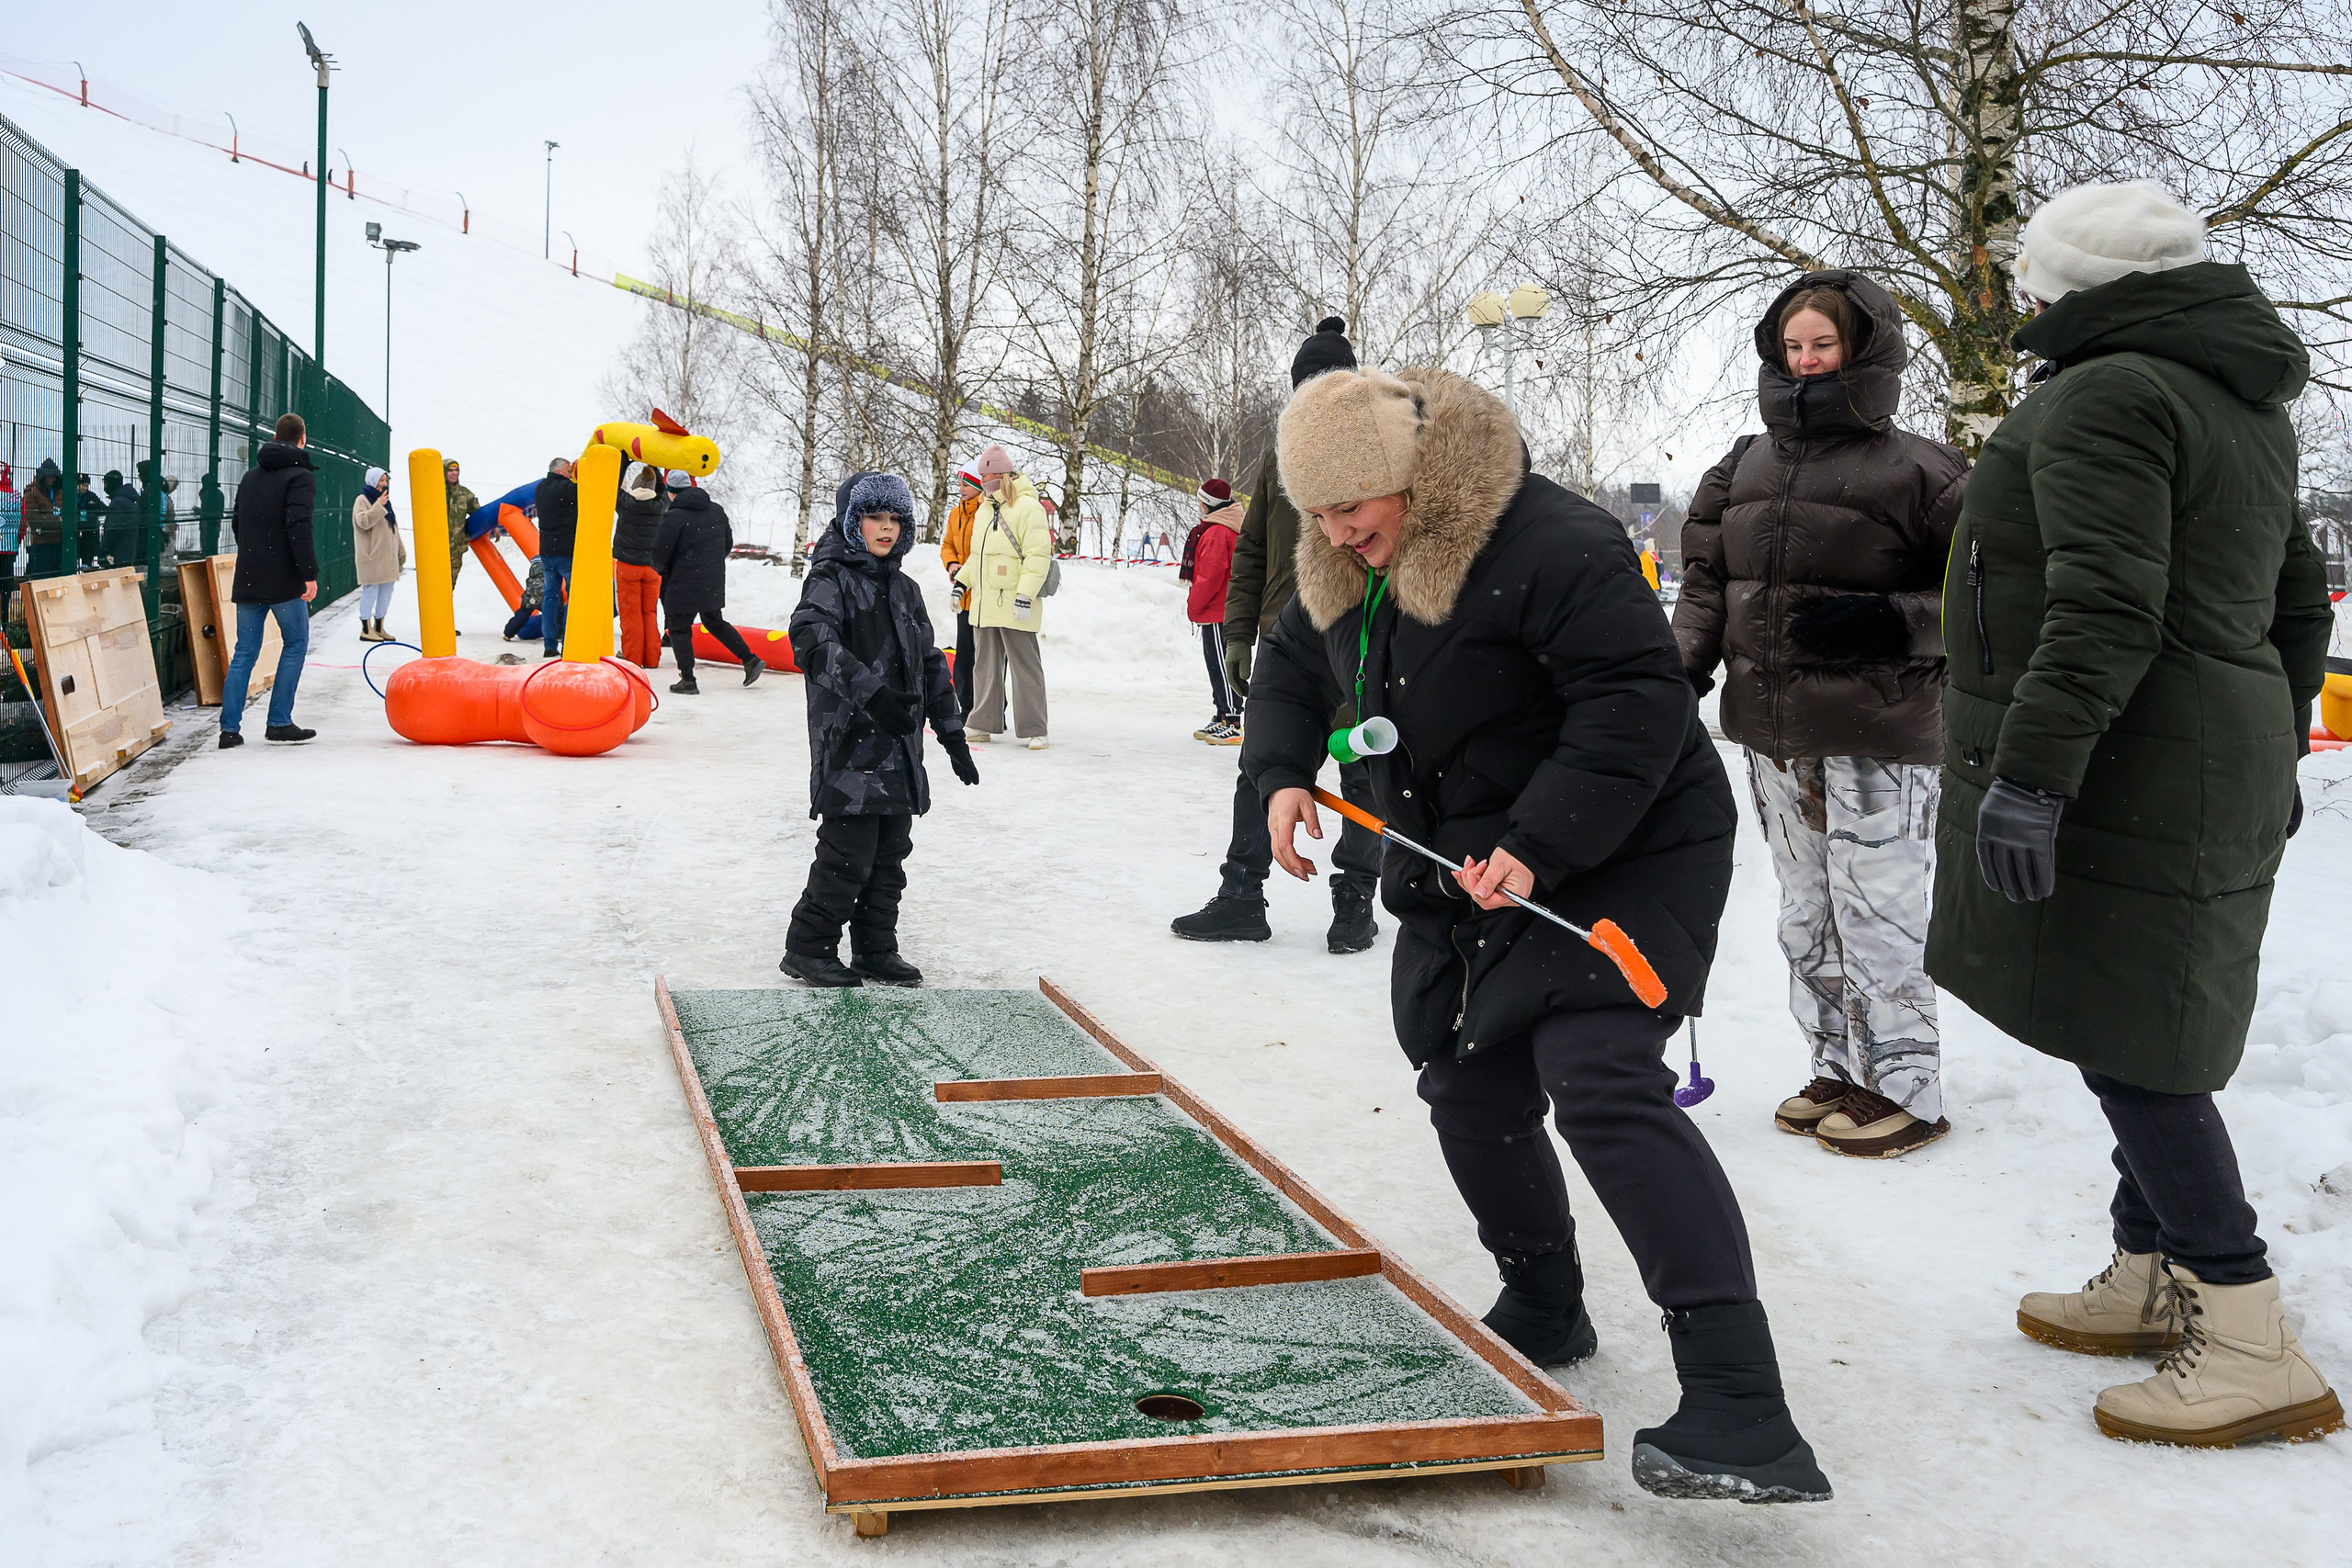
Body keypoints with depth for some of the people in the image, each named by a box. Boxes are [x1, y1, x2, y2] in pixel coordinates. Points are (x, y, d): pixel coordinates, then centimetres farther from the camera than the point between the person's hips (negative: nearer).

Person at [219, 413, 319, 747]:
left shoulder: (250, 476, 16)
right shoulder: (300, 476, -8)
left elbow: (237, 524, 20)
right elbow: (298, 527, -18)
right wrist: (309, 573, -18)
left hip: (248, 579, 6)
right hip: (283, 581, -6)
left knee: (245, 653, 8)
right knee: (295, 644, 7)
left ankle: (230, 728, 3)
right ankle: (279, 722, 3)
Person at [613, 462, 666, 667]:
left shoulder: (625, 503, -12)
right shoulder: (660, 506, -5)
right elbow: (662, 491, 17)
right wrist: (653, 467, 24)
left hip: (627, 566, -3)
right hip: (653, 567, 3)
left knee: (630, 613, 2)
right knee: (650, 613, 10)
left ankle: (633, 658, 3)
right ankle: (652, 659, 10)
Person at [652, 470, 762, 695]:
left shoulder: (674, 516, -16)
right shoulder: (717, 510, 5)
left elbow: (660, 553, -14)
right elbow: (728, 543, 13)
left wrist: (659, 568, 9)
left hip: (685, 584, -7)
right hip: (714, 583, 7)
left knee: (680, 629, 4)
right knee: (715, 623, 23)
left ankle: (687, 681, 1)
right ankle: (750, 660, 18)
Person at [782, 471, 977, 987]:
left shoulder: (904, 589, 18)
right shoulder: (831, 580, -6)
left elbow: (931, 664, 23)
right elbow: (812, 641, -24)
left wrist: (952, 733, 21)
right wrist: (870, 691, -36)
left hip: (900, 748, 7)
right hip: (848, 747, -7)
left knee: (890, 854, 11)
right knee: (848, 855, -8)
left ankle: (877, 949, 22)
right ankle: (809, 948, 6)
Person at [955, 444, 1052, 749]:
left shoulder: (1028, 508, -12)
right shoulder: (984, 509, 15)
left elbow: (1038, 555, -18)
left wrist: (1025, 595, -22)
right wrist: (961, 582, 18)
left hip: (1015, 606, -8)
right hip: (984, 604, 8)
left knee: (1025, 666, -3)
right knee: (985, 664, 13)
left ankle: (1034, 729, 2)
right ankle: (984, 724, 21)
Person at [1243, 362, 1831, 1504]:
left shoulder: (1552, 547, -24)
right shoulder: (1349, 570, 4)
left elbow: (1640, 705, -27)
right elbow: (1294, 666, 20)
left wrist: (1540, 847, -33)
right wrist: (1283, 770, 1)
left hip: (1620, 861, -9)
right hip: (1460, 874, 9)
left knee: (1602, 1086, -23)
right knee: (1470, 1091, 13)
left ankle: (1741, 1415, -26)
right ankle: (1543, 1313, 37)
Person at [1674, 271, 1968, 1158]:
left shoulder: (1916, 471, -7)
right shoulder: (1745, 468, 11)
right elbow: (1706, 579, 16)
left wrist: (1892, 622, -21)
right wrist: (1682, 670, 3)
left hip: (1877, 742, -6)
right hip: (1772, 736, 7)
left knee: (1876, 918, -4)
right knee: (1806, 918, 14)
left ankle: (1906, 1091, 11)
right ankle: (1840, 1072, 27)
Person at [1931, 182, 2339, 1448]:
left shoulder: (2105, 396, -13)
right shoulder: (2244, 406, 18)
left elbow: (2105, 609, -25)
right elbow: (2297, 603, 24)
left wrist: (2030, 770, -27)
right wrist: (2272, 757, 30)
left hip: (2126, 774, -10)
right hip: (2225, 772, 10)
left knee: (2123, 1044, -7)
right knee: (2145, 1033, 16)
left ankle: (2253, 1351, -3)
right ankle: (2149, 1280, 26)